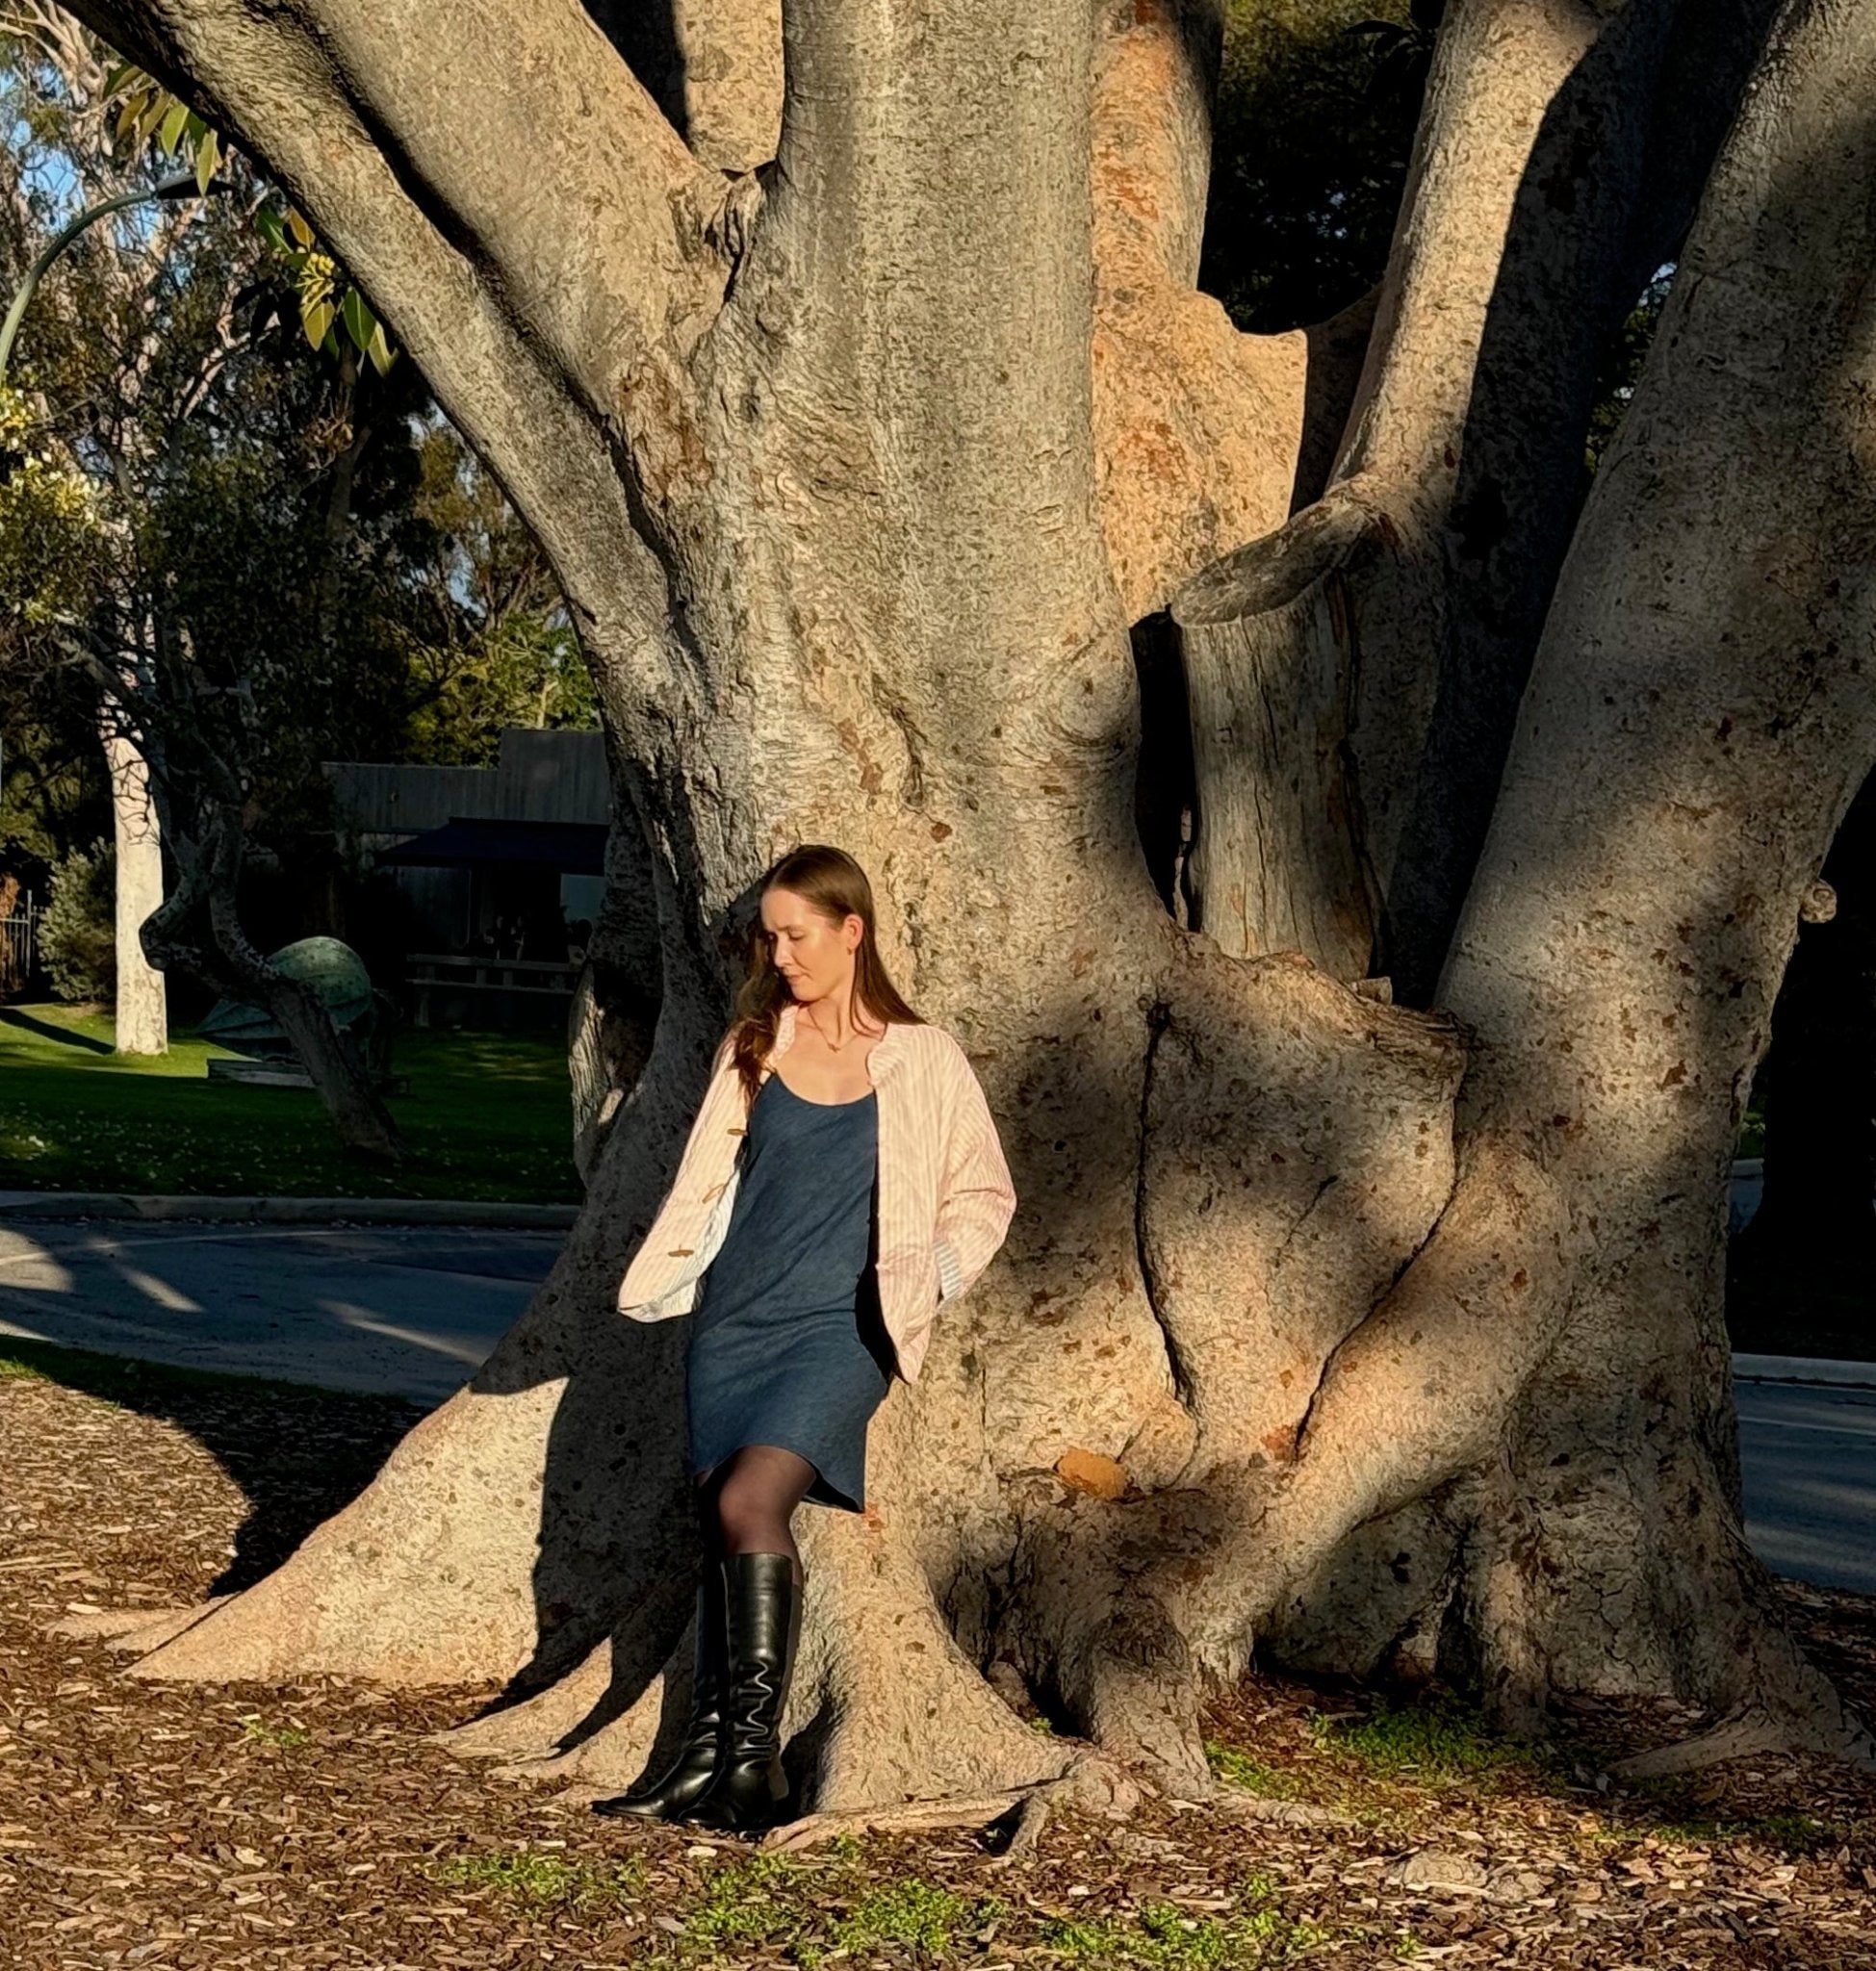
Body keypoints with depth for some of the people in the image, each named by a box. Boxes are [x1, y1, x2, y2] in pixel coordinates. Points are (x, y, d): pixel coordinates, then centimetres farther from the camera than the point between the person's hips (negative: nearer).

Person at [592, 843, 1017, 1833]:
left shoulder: (921, 1060, 0)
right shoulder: (752, 1046, 11)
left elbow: (984, 1195, 10)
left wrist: (932, 1275, -4)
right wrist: (661, 1278, 6)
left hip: (841, 1330, -4)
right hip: (734, 1320, 5)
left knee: (749, 1502, -21)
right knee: (721, 1525, 0)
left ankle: (754, 1754, -15)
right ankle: (707, 1750, 5)